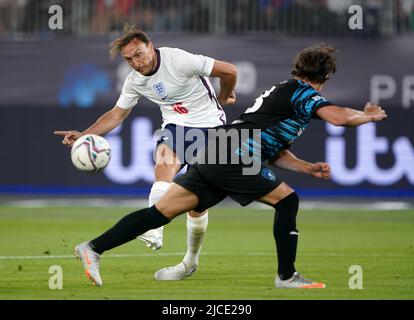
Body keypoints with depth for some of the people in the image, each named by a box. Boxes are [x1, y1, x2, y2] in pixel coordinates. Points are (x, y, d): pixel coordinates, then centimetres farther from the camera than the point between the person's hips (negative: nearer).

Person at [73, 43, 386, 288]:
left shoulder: (285, 92, 27)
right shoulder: (302, 92, -2)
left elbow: (275, 152, 32)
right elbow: (337, 117, -18)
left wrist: (308, 168, 23)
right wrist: (369, 116, -1)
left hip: (215, 155, 9)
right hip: (234, 156, -9)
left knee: (162, 211, 3)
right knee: (287, 199, 1)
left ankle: (94, 248, -2)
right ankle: (287, 276, 5)